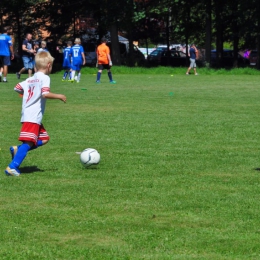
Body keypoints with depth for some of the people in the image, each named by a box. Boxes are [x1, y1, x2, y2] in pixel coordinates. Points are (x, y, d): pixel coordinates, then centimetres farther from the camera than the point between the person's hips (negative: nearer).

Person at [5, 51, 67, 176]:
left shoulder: (30, 79, 16)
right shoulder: (44, 78, -8)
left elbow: (17, 88, 16)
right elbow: (45, 94, -22)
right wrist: (58, 96, -8)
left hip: (27, 115, 9)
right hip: (33, 117, -9)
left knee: (44, 138, 16)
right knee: (28, 143, -11)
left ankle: (17, 150, 8)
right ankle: (12, 167, -15)